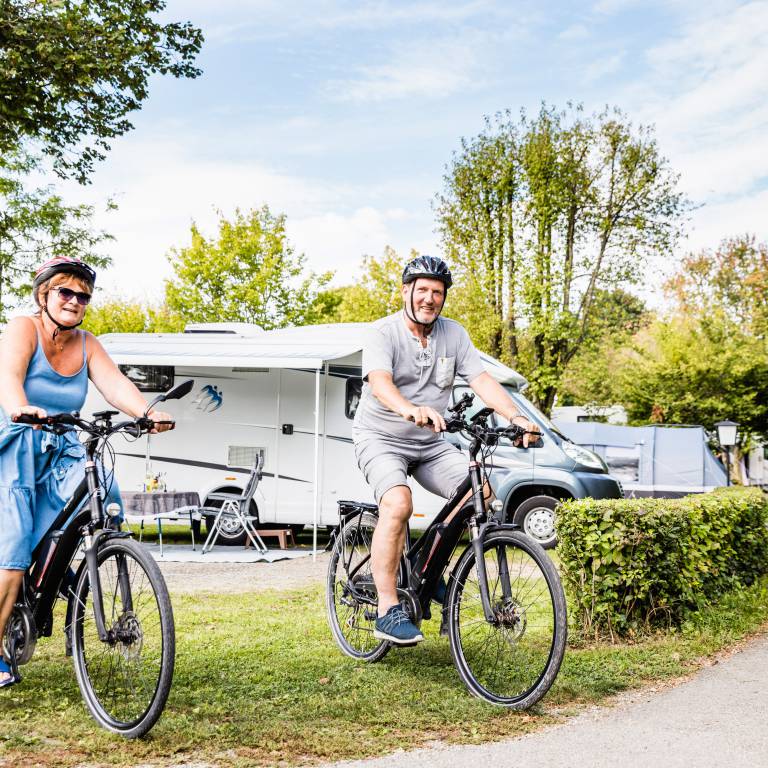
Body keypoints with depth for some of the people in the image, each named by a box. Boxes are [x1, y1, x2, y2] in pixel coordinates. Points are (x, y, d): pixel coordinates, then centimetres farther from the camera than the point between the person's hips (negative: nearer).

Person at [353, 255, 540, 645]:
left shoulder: (454, 334, 3)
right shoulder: (383, 333, -12)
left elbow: (482, 380, -6)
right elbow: (380, 383, -30)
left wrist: (517, 417, -23)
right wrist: (411, 410, -51)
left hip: (430, 443, 5)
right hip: (381, 438, -5)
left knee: (480, 491, -15)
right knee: (398, 503, -31)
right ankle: (388, 612, -25)